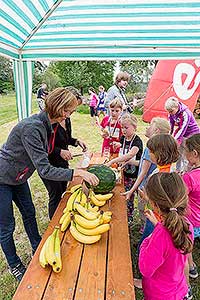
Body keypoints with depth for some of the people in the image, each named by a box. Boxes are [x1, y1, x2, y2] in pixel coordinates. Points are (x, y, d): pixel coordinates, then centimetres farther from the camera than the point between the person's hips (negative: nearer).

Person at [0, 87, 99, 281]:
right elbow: (44, 170, -36)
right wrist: (77, 173, -39)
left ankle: (38, 249, 43)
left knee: (29, 213, 20)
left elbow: (44, 154, 6)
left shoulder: (47, 125, -5)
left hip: (18, 177, 8)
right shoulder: (32, 128, -34)